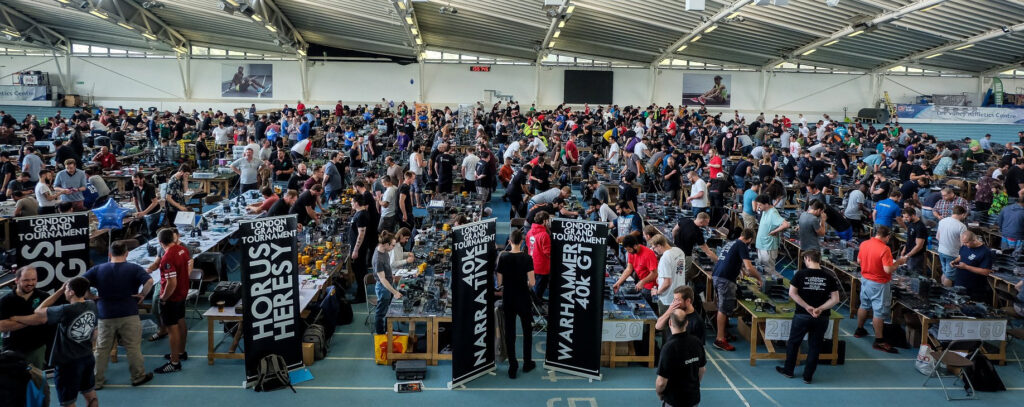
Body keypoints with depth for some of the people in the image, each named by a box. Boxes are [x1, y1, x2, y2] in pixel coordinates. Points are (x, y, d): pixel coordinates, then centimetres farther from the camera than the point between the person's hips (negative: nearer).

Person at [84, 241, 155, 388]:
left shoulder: (98, 269, 1)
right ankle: (139, 377, 19)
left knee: (102, 349, 13)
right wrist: (143, 295, -6)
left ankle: (97, 380, 21)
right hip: (129, 315, -2)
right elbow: (149, 281, -20)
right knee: (133, 348, 8)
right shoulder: (134, 268, -5)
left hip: (105, 316, 2)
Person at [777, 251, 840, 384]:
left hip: (802, 315, -1)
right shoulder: (829, 277, 0)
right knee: (814, 346, 12)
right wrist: (820, 309, -11)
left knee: (793, 342, 16)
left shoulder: (800, 274, -6)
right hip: (822, 318, 2)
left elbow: (792, 293, -11)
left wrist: (807, 307, -11)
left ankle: (788, 370, 27)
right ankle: (808, 376, 17)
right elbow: (835, 299, -5)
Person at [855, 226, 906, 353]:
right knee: (879, 312, 1)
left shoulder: (864, 244, -3)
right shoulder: (884, 249, -24)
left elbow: (859, 260, 11)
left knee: (864, 305, 23)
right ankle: (879, 341, 8)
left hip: (865, 279, 7)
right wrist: (898, 262, -9)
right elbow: (888, 269, -25)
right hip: (879, 284, -7)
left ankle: (859, 330, 37)